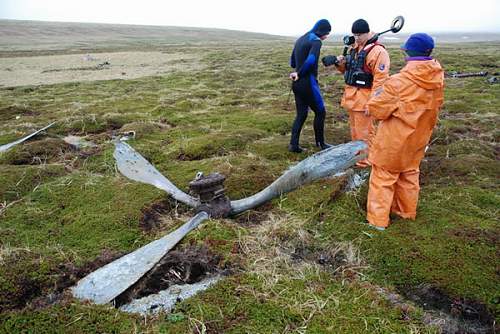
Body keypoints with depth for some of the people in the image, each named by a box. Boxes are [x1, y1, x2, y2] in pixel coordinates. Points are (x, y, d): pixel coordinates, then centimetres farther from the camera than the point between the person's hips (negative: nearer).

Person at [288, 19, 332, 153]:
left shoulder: (300, 39, 14)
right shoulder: (316, 41, -11)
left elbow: (292, 62, 18)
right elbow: (310, 60, -26)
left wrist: (298, 73, 7)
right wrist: (300, 74, -14)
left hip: (297, 84, 8)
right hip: (308, 83, -8)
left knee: (301, 113, 13)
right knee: (320, 112, 8)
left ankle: (293, 144, 8)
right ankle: (320, 143, 18)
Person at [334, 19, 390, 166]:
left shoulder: (377, 51, -16)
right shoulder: (354, 48, 12)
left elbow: (380, 79, -20)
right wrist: (341, 64, 0)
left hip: (364, 97, -9)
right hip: (351, 95, 9)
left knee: (363, 131, -1)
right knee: (354, 129, 19)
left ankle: (365, 161, 11)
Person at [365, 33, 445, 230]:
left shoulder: (399, 82, -26)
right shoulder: (437, 78, -5)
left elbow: (375, 109, -21)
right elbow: (436, 105, 9)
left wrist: (378, 95, -2)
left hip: (394, 141, -6)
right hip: (418, 139, 6)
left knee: (383, 177, 6)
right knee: (409, 174, 23)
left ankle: (377, 219, 13)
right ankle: (407, 211, 38)